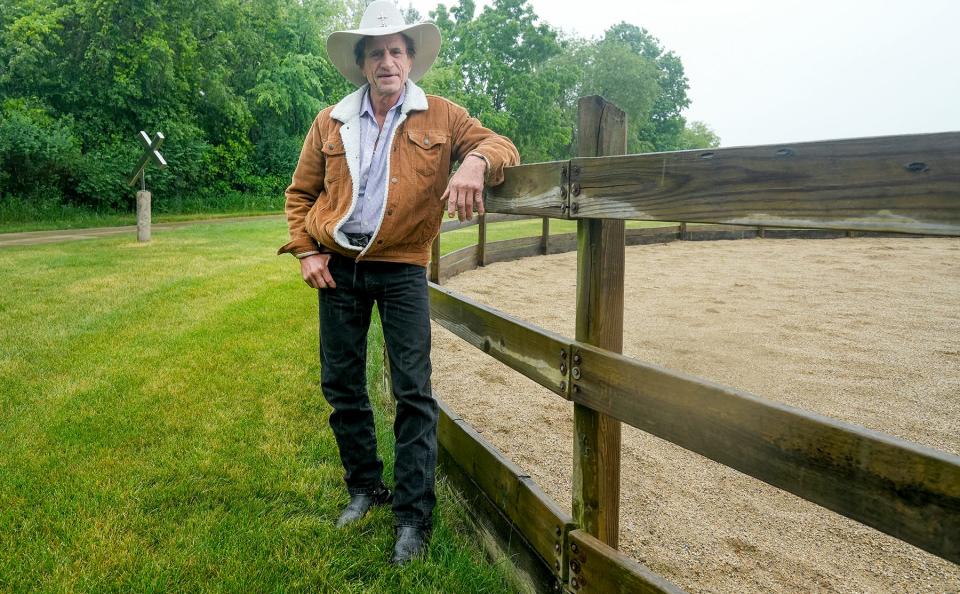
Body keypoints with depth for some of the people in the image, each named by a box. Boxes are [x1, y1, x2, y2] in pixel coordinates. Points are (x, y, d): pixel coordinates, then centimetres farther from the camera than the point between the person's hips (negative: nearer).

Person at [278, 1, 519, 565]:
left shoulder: (442, 116, 0)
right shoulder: (330, 123, 6)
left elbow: (501, 146, -5)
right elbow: (301, 194, 13)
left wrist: (475, 162, -28)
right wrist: (306, 251, 0)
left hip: (402, 269, -3)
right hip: (338, 266, 3)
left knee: (414, 391, -4)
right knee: (341, 385, 10)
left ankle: (414, 516, 7)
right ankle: (366, 486, 29)